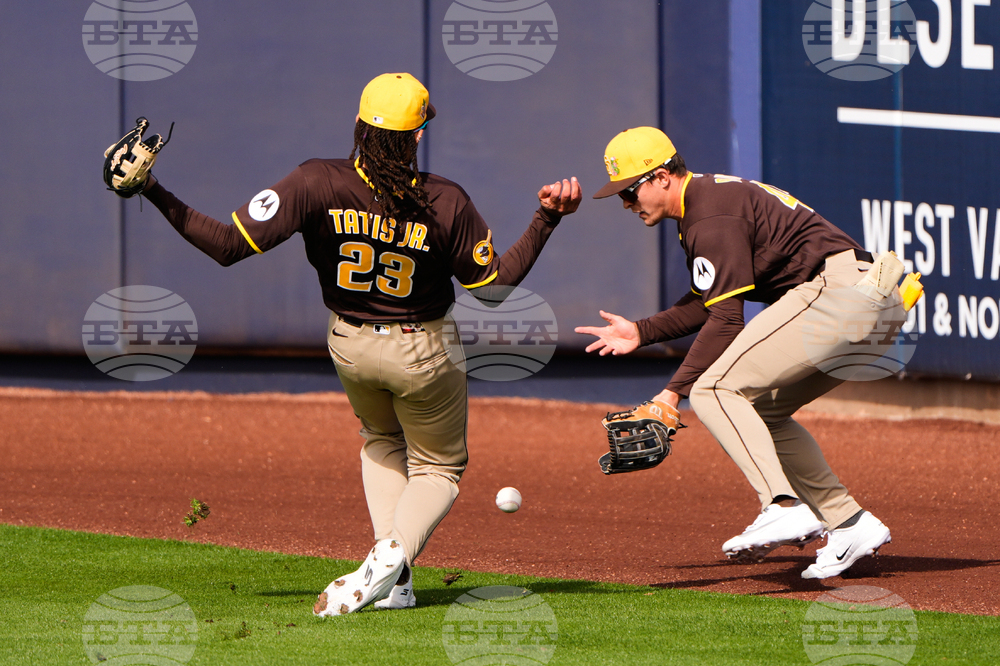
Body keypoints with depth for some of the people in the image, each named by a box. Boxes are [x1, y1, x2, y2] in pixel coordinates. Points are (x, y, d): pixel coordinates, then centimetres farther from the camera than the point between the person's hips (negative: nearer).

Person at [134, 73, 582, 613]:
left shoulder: (317, 184, -24)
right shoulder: (445, 203, -23)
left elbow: (228, 246, -27)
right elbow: (495, 284, -11)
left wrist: (155, 194, -23)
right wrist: (547, 219, -7)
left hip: (349, 346, 2)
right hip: (420, 355, -2)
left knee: (381, 440, 31)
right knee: (439, 467, 19)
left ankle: (393, 582, 12)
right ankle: (391, 560, -13)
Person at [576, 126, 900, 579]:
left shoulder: (713, 218, -12)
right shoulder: (707, 198, 21)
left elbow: (726, 320, -17)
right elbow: (707, 302, 29)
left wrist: (674, 392, -17)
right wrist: (641, 333, 23)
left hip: (837, 290, -11)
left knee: (714, 389, -14)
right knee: (763, 410, 19)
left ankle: (785, 508, -28)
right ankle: (850, 524, 12)